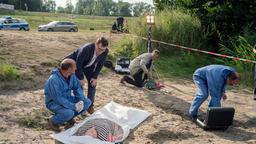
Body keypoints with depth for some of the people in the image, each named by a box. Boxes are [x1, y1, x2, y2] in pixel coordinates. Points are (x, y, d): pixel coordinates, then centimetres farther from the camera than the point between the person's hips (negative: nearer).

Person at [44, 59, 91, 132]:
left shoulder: (71, 75, -8)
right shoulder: (54, 80, -31)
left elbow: (77, 87, -1)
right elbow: (58, 98, -33)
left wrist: (81, 100, -18)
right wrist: (73, 106, -32)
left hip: (66, 99, 7)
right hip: (54, 102, -7)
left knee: (87, 102, -5)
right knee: (69, 112, -35)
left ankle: (69, 117, 11)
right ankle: (53, 122, -4)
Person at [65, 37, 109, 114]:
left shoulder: (105, 51, -26)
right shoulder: (86, 49, -40)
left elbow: (100, 64, -11)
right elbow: (78, 64, -30)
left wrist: (95, 77, -13)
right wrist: (81, 78, -24)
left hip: (89, 66, 4)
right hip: (76, 63, -4)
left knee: (92, 83, -3)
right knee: (79, 84, -12)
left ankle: (90, 105, 11)